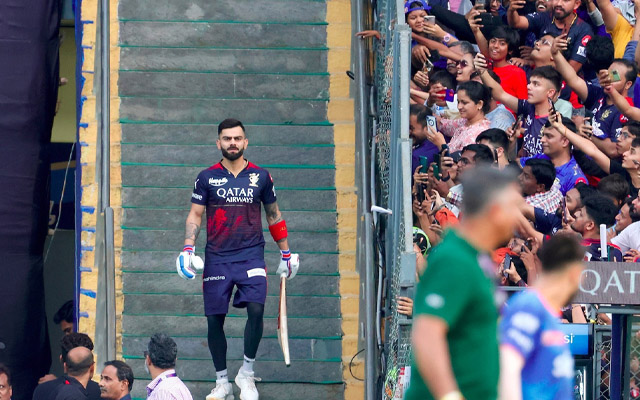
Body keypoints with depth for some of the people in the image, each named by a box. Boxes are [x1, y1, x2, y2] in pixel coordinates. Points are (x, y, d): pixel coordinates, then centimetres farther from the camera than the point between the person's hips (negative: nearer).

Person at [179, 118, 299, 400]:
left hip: (251, 255, -1)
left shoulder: (261, 176, 7)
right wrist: (188, 249, -6)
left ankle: (246, 373, -4)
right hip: (217, 258, 1)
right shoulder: (207, 177, 6)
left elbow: (273, 215, 17)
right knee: (215, 319, 2)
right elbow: (195, 215, 7)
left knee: (256, 308, -20)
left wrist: (286, 253, 19)